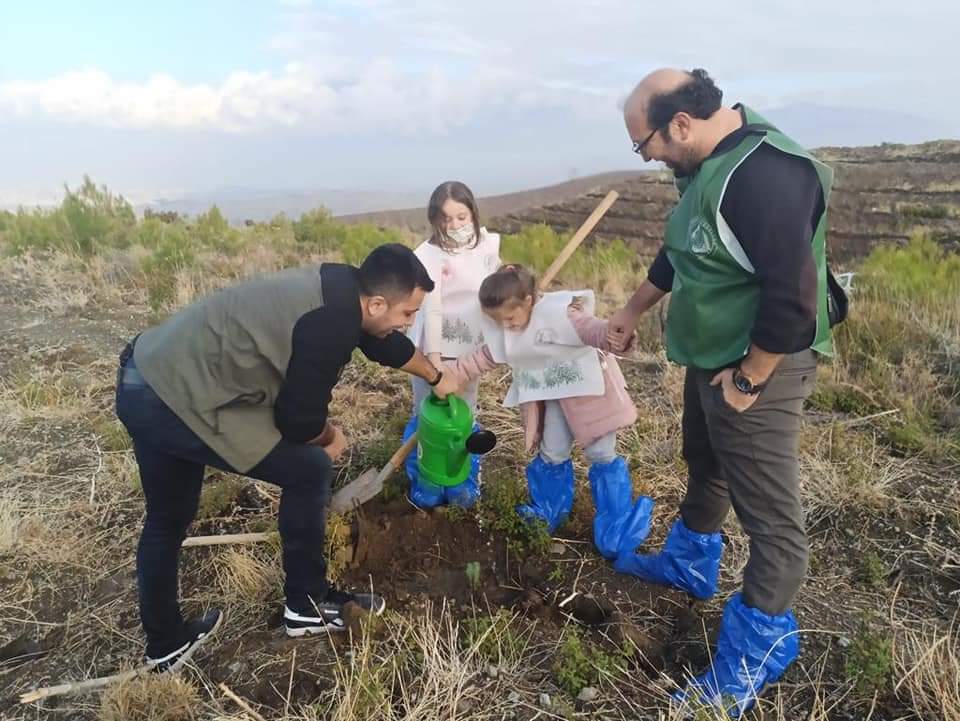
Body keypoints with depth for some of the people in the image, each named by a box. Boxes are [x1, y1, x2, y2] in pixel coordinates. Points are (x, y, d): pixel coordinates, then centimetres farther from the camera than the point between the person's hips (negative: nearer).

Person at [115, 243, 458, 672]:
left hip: (146, 380, 10)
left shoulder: (340, 289, 8)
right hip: (179, 398, -10)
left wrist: (436, 378, 42)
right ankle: (307, 605, 17)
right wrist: (330, 438, 11)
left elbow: (388, 344, 26)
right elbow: (299, 419, -12)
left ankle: (165, 644, 41)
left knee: (167, 520, 22)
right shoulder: (329, 327, -21)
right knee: (309, 470, 2)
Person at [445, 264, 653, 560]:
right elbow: (483, 358, 7)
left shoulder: (559, 313, -29)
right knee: (551, 454, 12)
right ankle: (549, 511, 35)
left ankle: (616, 528, 12)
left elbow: (594, 331, -39)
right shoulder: (502, 331, -7)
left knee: (601, 455, 1)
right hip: (550, 395, 6)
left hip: (586, 387, -6)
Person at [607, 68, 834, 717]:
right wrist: (633, 311, 27)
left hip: (759, 369, -10)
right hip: (713, 360, 10)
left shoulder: (766, 174, -27)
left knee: (770, 514, 3)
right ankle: (690, 565, 51)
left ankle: (752, 659, 18)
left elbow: (792, 298, -30)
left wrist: (747, 379, -19)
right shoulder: (707, 166, 5)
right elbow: (678, 252, 20)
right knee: (706, 467, 27)